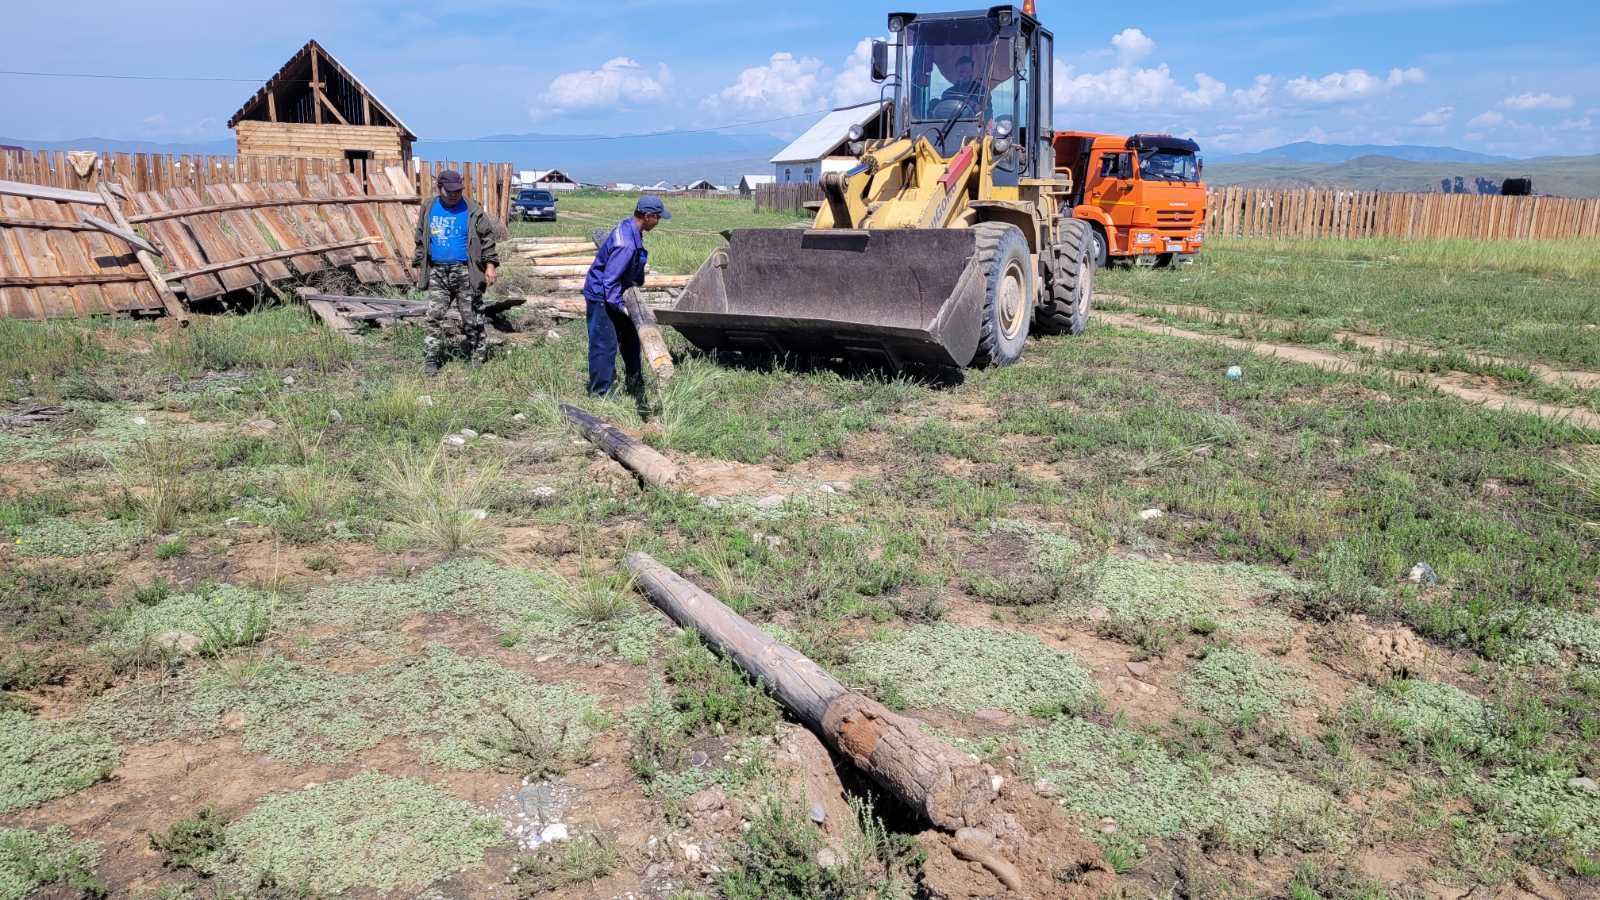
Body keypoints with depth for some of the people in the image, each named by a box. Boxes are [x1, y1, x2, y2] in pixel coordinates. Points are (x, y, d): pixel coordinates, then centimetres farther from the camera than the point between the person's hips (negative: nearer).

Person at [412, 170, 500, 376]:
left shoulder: (472, 210, -3)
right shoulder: (428, 209, 8)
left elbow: (487, 238, -1)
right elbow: (421, 241, 17)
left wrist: (490, 265, -7)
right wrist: (419, 266, 16)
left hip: (465, 272, -3)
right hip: (437, 272, 3)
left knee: (471, 316, 1)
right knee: (434, 316, 2)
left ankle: (478, 357, 12)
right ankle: (431, 359, 6)